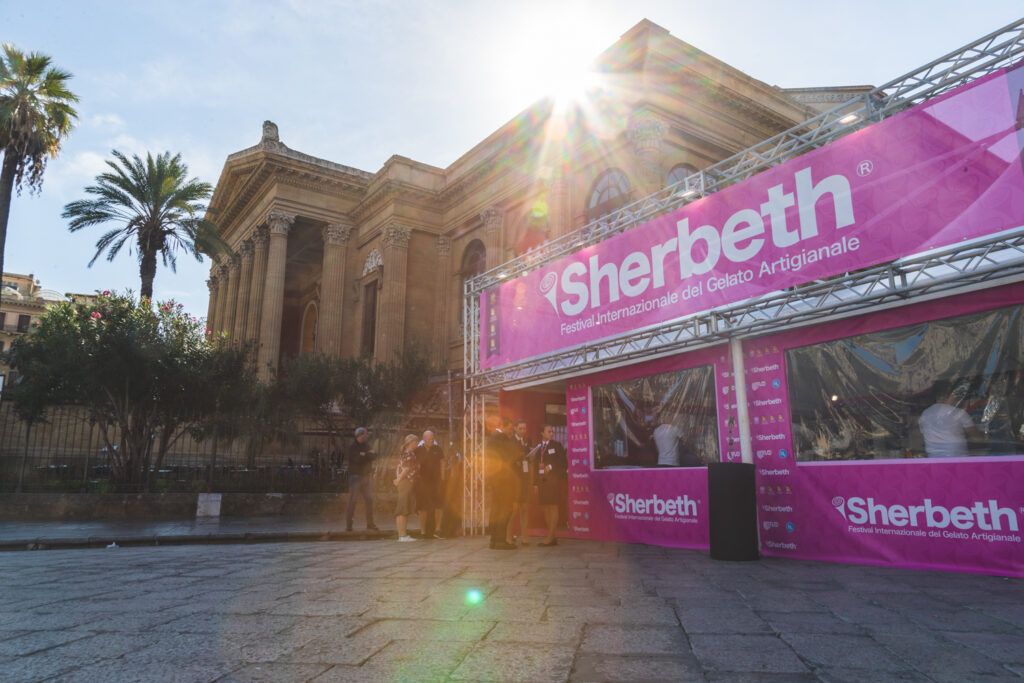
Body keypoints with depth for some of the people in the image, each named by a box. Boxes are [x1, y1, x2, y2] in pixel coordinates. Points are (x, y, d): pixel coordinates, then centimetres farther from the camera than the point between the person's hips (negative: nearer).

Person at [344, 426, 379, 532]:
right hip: (356, 475, -6)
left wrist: (364, 455, -15)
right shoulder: (352, 446, -7)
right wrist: (368, 456, -9)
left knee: (369, 500, 9)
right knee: (352, 500, -5)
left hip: (367, 476, 6)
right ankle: (348, 524, 1)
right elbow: (356, 459, -20)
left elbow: (374, 456, 1)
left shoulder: (366, 445, 12)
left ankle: (370, 523, 18)